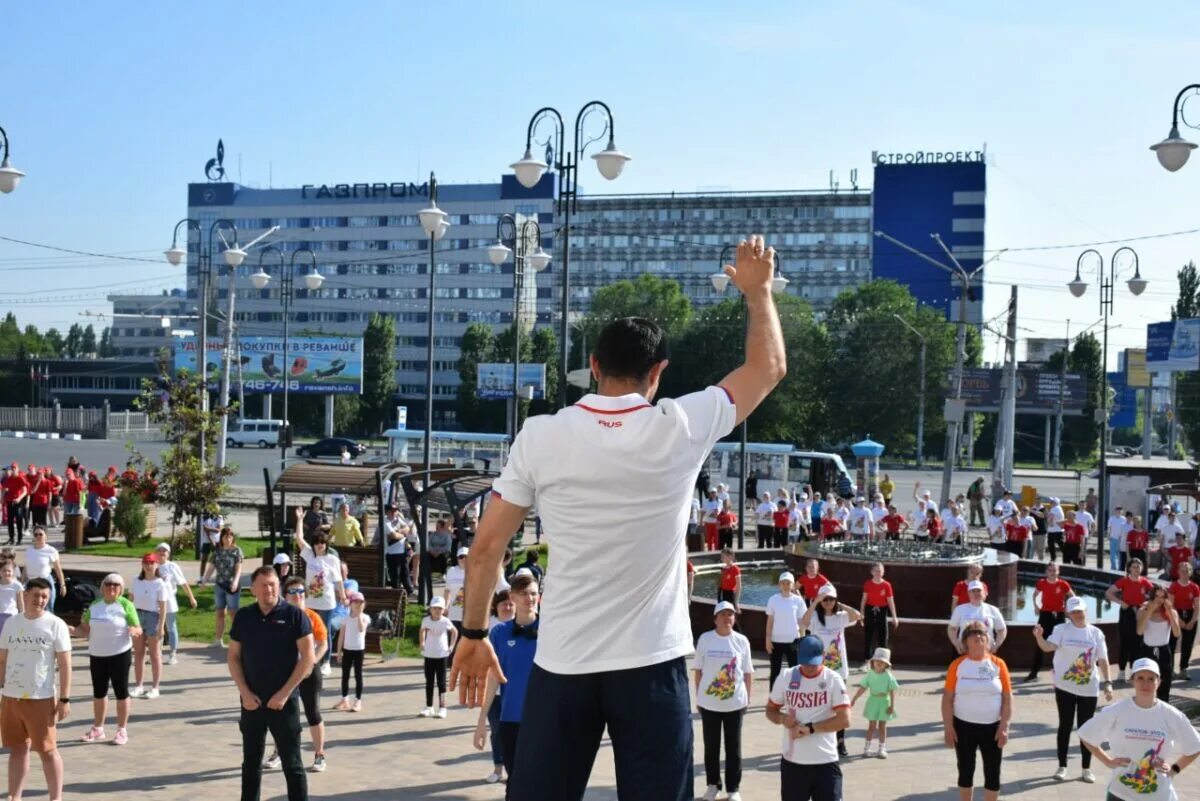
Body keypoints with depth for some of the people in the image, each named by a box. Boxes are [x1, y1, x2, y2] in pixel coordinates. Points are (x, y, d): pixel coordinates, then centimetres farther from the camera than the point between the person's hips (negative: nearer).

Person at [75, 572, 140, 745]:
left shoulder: (125, 605, -7)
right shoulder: (94, 605, 6)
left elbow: (139, 630, -8)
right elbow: (85, 630, 7)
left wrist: (134, 631, -31)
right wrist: (72, 629, -12)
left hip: (119, 654, -5)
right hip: (97, 655, 5)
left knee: (121, 691, 2)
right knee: (99, 692, 13)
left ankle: (122, 730, 11)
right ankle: (97, 729, 25)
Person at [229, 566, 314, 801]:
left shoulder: (294, 615, -7)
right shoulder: (243, 617, 4)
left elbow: (308, 658, -9)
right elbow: (233, 657, 7)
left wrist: (284, 693, -13)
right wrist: (245, 693, -5)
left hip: (284, 701, -3)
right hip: (252, 701, 4)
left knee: (292, 764, 1)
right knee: (251, 763, 12)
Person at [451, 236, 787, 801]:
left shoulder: (540, 436, -4)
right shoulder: (680, 429, -6)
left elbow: (486, 547, 1)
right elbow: (769, 367, 9)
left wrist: (473, 635, 13)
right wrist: (758, 292, 23)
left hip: (562, 664, 1)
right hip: (651, 664, -1)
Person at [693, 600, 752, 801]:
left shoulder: (741, 641, -1)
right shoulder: (705, 639, -4)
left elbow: (747, 672, 5)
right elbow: (697, 670, 2)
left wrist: (747, 698, 4)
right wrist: (698, 696, 2)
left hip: (735, 703, 0)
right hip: (709, 702, 0)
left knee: (733, 747, 6)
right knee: (711, 746, 9)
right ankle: (712, 784, 24)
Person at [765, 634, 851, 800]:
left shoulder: (833, 680, -7)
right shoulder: (786, 677, 1)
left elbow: (844, 720, -13)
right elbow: (771, 709, 12)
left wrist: (810, 728, -17)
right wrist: (783, 719, -10)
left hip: (825, 762, -3)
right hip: (793, 761, 3)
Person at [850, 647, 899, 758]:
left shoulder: (888, 676, -8)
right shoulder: (870, 674, -4)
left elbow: (892, 691, -8)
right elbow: (863, 688, -2)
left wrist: (892, 705, -12)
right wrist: (854, 699, -6)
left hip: (884, 702, -1)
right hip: (873, 701, 1)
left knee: (882, 727, 8)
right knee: (872, 726, 7)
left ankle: (882, 749, 16)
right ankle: (867, 748, 15)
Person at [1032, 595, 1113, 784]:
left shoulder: (1096, 633, 3)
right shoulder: (1061, 629, -4)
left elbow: (1103, 660, 2)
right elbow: (1048, 647, -21)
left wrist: (1108, 683, -7)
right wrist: (1039, 637, -42)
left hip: (1089, 689, 1)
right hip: (1065, 687, -1)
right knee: (1065, 726, 6)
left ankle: (1087, 768, 16)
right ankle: (1062, 766, 15)